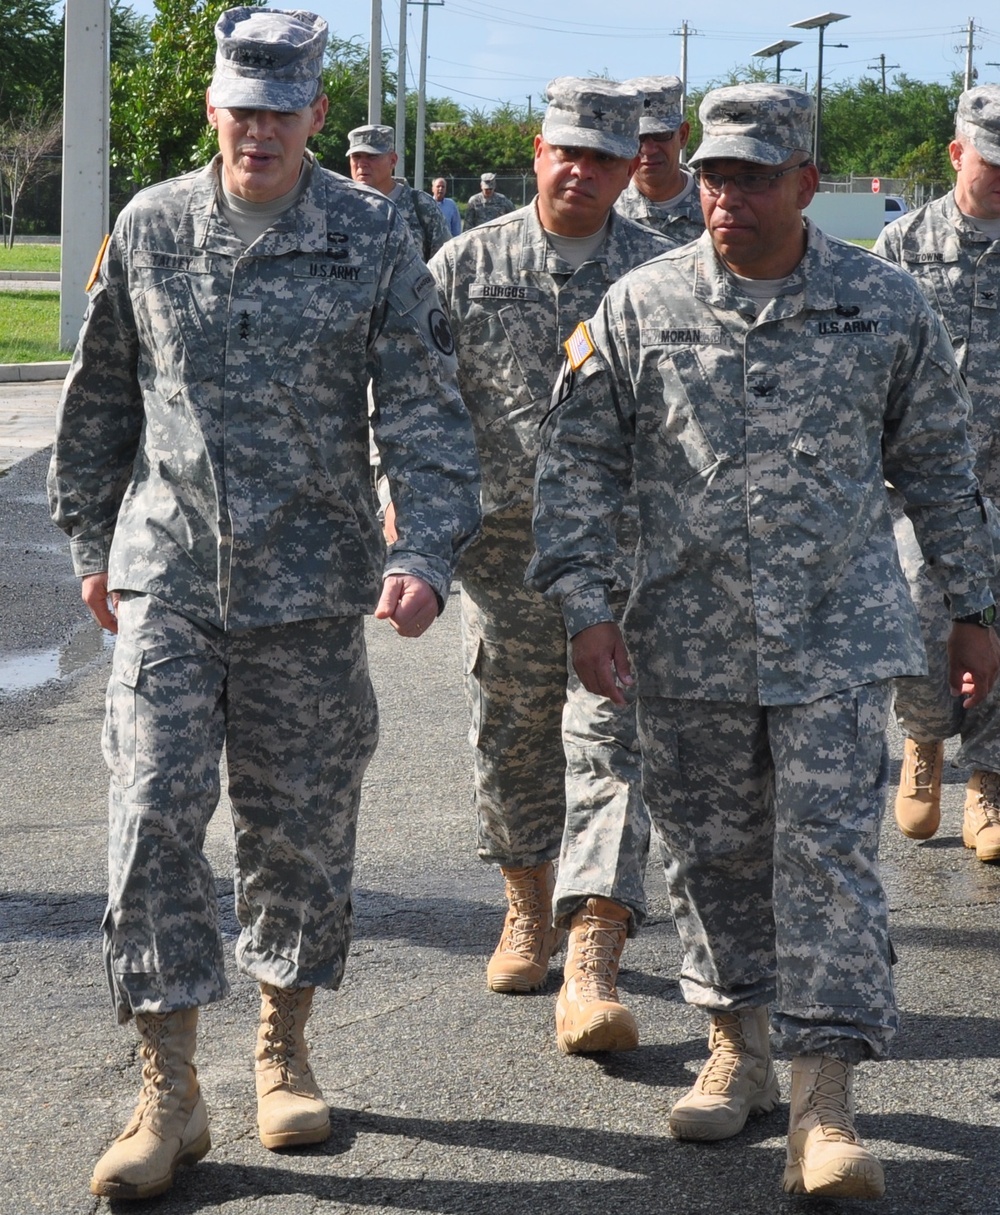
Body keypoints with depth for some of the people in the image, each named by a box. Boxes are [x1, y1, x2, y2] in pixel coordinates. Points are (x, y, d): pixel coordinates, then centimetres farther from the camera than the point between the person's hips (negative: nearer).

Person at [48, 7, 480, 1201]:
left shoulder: (371, 239, -3)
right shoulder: (149, 229, 2)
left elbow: (425, 416, -4)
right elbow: (99, 397, 14)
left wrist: (424, 555, -17)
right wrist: (92, 543, 16)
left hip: (308, 586, -1)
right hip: (165, 577, 1)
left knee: (301, 827, 8)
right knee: (153, 817, -7)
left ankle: (283, 1051, 28)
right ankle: (168, 1093, 1)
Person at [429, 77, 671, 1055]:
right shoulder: (467, 265, 4)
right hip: (503, 543, 2)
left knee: (607, 744, -10)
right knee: (509, 737, 11)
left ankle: (591, 969, -16)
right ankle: (529, 907, 35)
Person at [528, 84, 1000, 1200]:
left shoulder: (885, 305, 1)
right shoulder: (639, 307, 0)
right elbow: (577, 463, 3)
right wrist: (585, 606, -6)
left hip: (834, 635, -1)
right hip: (686, 639, 2)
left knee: (828, 849, -7)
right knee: (710, 851, 11)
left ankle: (824, 1105, -6)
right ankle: (736, 1046, 30)